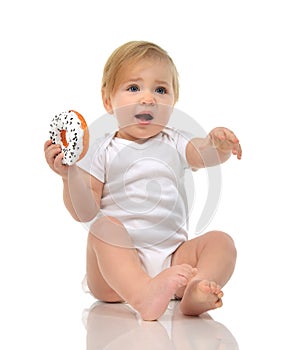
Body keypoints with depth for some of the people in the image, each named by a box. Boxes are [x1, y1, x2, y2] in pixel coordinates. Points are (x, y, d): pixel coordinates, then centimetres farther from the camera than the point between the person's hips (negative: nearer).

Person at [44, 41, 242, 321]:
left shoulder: (174, 143, 15)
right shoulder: (102, 151, 6)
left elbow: (205, 154, -7)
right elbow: (85, 213, -1)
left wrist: (218, 143, -31)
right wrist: (70, 175, -18)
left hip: (172, 256, 3)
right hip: (118, 262, -3)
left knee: (220, 241, -16)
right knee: (104, 226, -29)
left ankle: (195, 292, -46)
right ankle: (142, 296, -52)